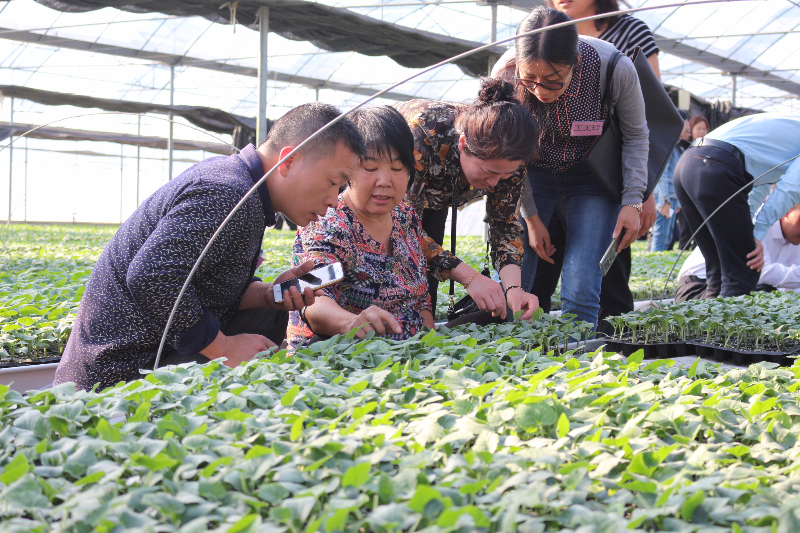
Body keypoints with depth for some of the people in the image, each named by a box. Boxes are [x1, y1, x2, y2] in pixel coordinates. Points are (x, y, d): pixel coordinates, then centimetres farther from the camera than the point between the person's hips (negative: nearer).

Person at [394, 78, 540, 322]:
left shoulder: (506, 157, -26)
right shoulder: (422, 133, -43)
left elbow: (505, 223, -15)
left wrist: (514, 287, -32)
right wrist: (469, 277, -41)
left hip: (430, 200, 4)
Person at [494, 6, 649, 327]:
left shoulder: (616, 69, -27)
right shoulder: (506, 75, -24)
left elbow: (636, 135, -7)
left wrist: (633, 201, -14)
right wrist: (530, 217, -5)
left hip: (590, 181, -1)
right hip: (531, 178, 1)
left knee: (580, 293, -14)